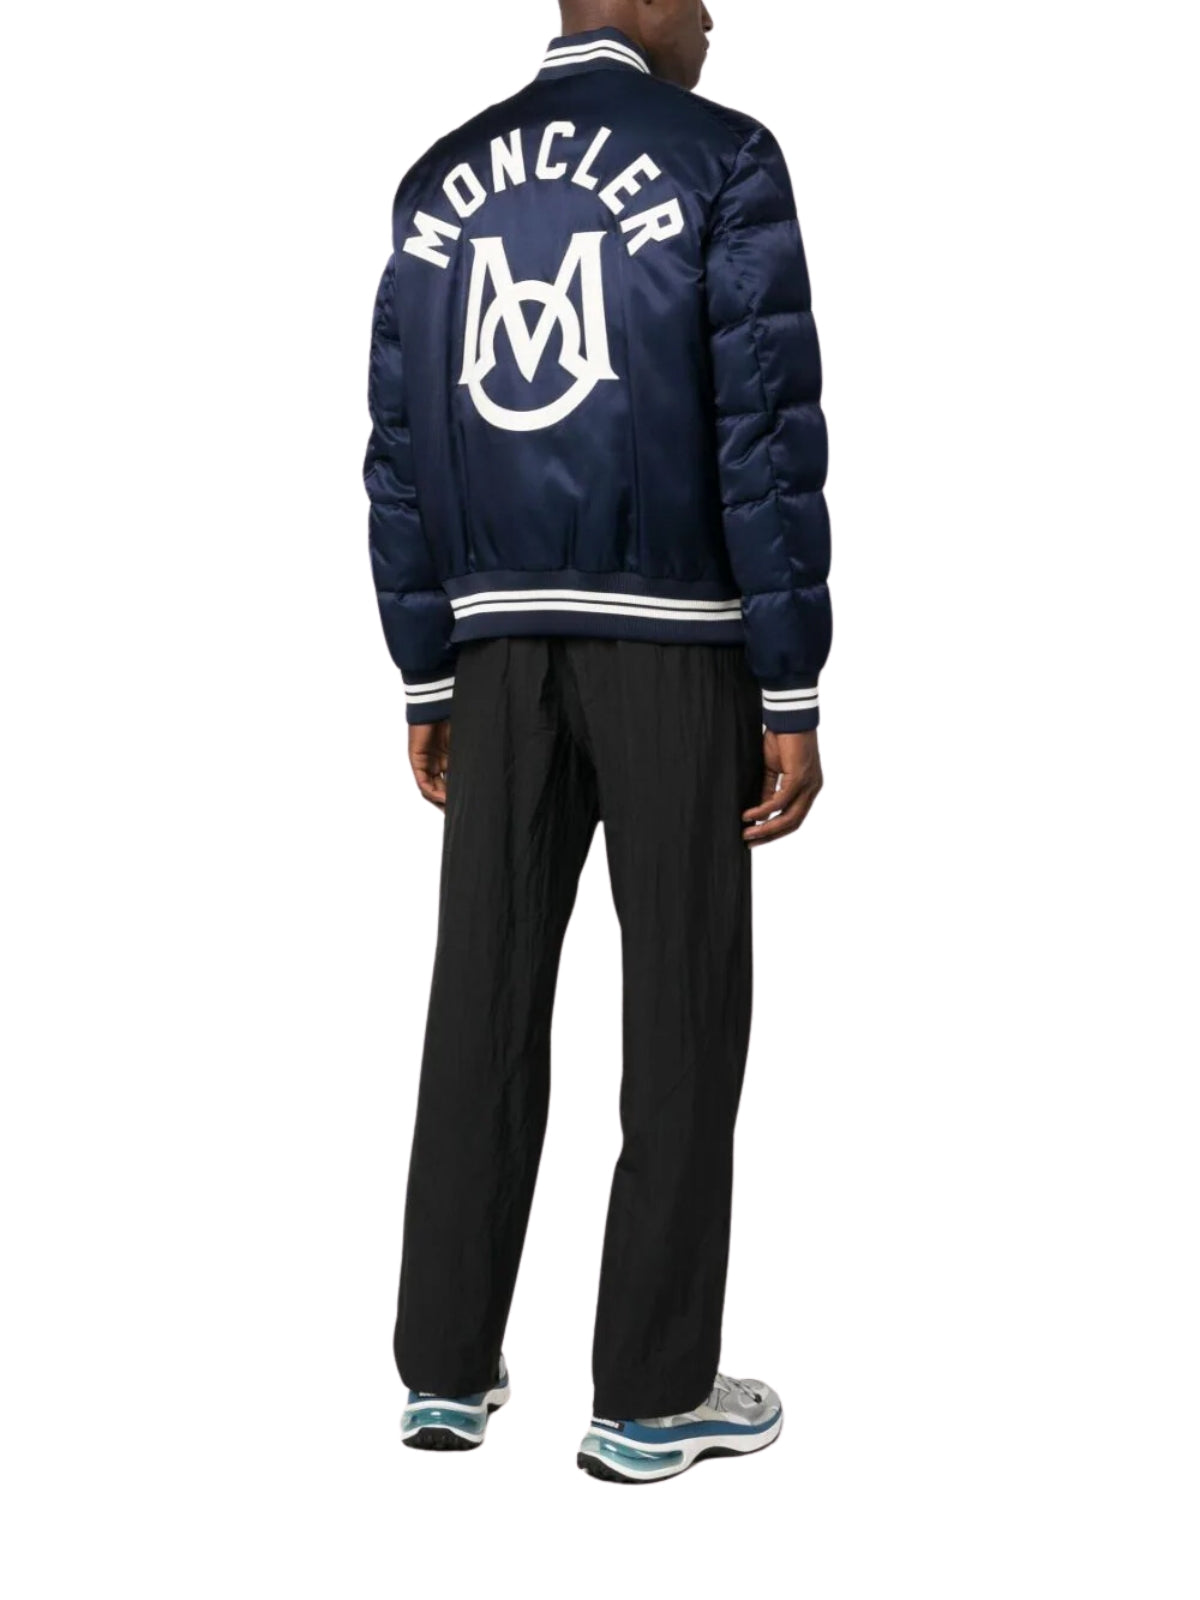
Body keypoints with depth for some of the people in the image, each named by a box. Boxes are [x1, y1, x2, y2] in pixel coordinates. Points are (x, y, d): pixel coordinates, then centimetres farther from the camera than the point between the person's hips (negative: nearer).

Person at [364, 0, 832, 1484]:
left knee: (483, 1000, 8)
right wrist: (792, 697, -7)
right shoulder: (718, 156, -4)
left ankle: (446, 1371, 16)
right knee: (681, 1011, 3)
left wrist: (426, 680, 13)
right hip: (671, 638, -4)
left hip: (504, 642, 5)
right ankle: (650, 1396, 9)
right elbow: (767, 433, -10)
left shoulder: (443, 178, 10)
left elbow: (401, 451, 8)